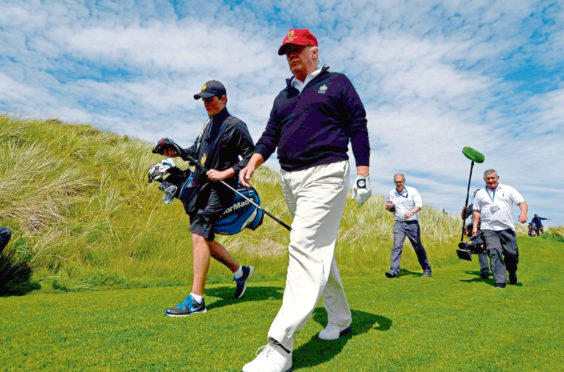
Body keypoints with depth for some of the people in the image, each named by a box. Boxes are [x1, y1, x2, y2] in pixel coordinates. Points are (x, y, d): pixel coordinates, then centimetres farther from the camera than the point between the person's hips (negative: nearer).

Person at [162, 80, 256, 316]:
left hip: (218, 189, -9)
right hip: (200, 186, 9)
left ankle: (196, 300, -13)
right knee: (204, 239, 11)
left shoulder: (235, 126, -5)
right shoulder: (209, 123, 20)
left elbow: (250, 156, -9)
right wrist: (177, 152, 9)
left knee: (199, 235, -18)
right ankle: (240, 271, 30)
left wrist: (225, 174, -17)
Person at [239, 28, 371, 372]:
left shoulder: (338, 84, 8)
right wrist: (253, 163, -1)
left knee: (306, 248, -18)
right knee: (319, 250, 11)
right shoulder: (283, 96, 24)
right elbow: (270, 136, 18)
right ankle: (340, 318, 28)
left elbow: (358, 129, 1)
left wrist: (363, 176, -8)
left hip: (325, 175, -7)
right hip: (290, 180, 7)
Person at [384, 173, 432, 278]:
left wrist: (412, 212, -29)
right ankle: (394, 271, -13)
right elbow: (387, 206, 23)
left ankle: (427, 270, 23)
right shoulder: (391, 193, 9)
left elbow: (419, 204, -10)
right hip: (399, 223, 2)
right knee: (397, 246, -11)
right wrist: (388, 206, -2)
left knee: (418, 247, 7)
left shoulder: (412, 191, 1)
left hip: (412, 223, -1)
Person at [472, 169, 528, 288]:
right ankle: (500, 281, -12)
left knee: (512, 254, 1)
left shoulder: (508, 190, 11)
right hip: (488, 229, 0)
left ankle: (512, 276, 29)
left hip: (507, 228, 0)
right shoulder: (480, 194, 14)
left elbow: (522, 202, 4)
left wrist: (523, 213, -16)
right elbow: (476, 211, 17)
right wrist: (475, 227, 8)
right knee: (494, 253, -14)